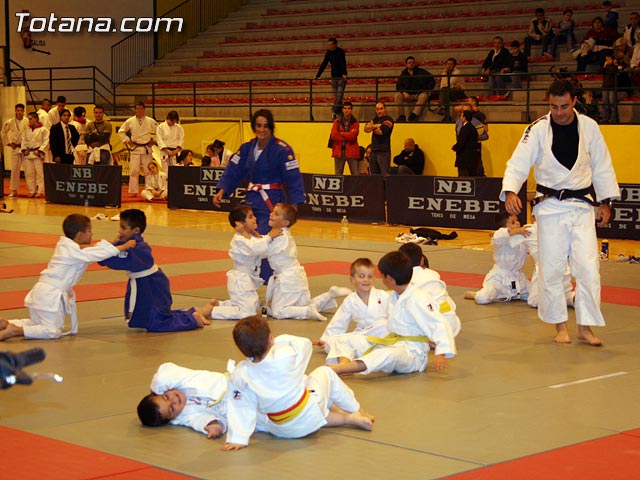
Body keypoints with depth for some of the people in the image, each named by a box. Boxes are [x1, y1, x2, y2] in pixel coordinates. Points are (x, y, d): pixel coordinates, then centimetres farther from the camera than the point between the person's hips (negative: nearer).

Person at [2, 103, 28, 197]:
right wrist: (8, 143, 9)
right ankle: (14, 190, 15)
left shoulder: (28, 122, -8)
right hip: (15, 148, 3)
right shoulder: (10, 122, 1)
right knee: (14, 169, 7)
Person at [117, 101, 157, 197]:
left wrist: (154, 141, 2)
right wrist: (127, 141, 3)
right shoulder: (130, 121, 1)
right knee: (133, 171, -1)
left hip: (146, 149, 0)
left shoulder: (150, 121, -1)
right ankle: (133, 191, 5)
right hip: (135, 149, 0)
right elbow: (121, 131, 11)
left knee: (148, 170, 1)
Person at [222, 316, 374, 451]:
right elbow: (305, 343, -3)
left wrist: (238, 439, -9)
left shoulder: (239, 376, -19)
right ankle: (355, 412, 37)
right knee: (324, 372, 22)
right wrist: (279, 341, 7)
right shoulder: (286, 356, -24)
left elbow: (240, 409, -15)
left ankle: (347, 418, 28)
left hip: (278, 430, 3)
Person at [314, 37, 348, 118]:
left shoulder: (340, 52, -10)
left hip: (341, 77, -6)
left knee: (339, 95, -14)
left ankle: (335, 111, -21)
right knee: (336, 96, 4)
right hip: (334, 77, 6)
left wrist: (344, 74, -38)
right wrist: (317, 75, 6)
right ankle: (339, 113, 8)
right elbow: (324, 64, 11)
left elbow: (343, 63, -23)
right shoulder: (328, 53, 8)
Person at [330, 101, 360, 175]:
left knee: (355, 175, -4)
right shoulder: (337, 121, 9)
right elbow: (334, 135, -6)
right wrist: (347, 136, -9)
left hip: (351, 152, -2)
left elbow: (353, 136, -11)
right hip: (339, 152, 2)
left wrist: (341, 133, -6)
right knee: (338, 174, 5)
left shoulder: (355, 122, 5)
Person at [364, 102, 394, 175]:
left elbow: (380, 131, -16)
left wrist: (372, 127, 3)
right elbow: (366, 129, 7)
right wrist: (376, 126, -10)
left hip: (383, 151, -7)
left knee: (384, 175, -12)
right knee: (374, 175, 7)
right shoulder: (375, 119, 18)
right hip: (374, 151, 7)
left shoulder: (388, 120, -4)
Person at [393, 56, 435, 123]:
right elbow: (398, 86, 5)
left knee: (424, 96, -37)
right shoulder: (403, 74, 13)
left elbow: (432, 81, 6)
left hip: (419, 94, -2)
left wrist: (427, 90, -8)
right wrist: (404, 92, -15)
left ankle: (414, 115, -46)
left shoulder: (422, 72, 7)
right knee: (397, 95, -25)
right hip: (408, 95, 2)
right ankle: (401, 116, -29)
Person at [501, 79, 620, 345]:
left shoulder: (589, 127, -1)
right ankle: (560, 326, 18)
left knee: (588, 268, -4)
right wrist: (510, 191, -31)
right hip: (550, 206, -1)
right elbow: (518, 163, -14)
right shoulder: (538, 129, -8)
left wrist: (606, 201, 6)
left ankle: (585, 327, 7)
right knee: (551, 269, 3)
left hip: (582, 207, 1)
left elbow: (602, 166, 8)